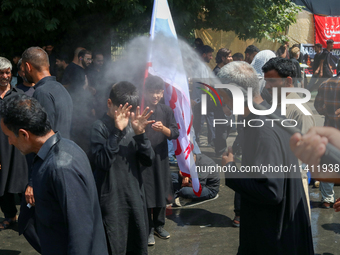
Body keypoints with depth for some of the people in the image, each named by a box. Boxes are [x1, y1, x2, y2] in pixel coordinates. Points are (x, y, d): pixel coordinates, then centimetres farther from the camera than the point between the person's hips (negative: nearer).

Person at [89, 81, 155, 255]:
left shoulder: (133, 125, 6)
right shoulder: (100, 127, -8)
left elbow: (148, 161, 0)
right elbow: (103, 162, -22)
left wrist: (140, 134, -14)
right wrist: (117, 131, -25)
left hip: (136, 198, 5)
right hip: (111, 200, -5)